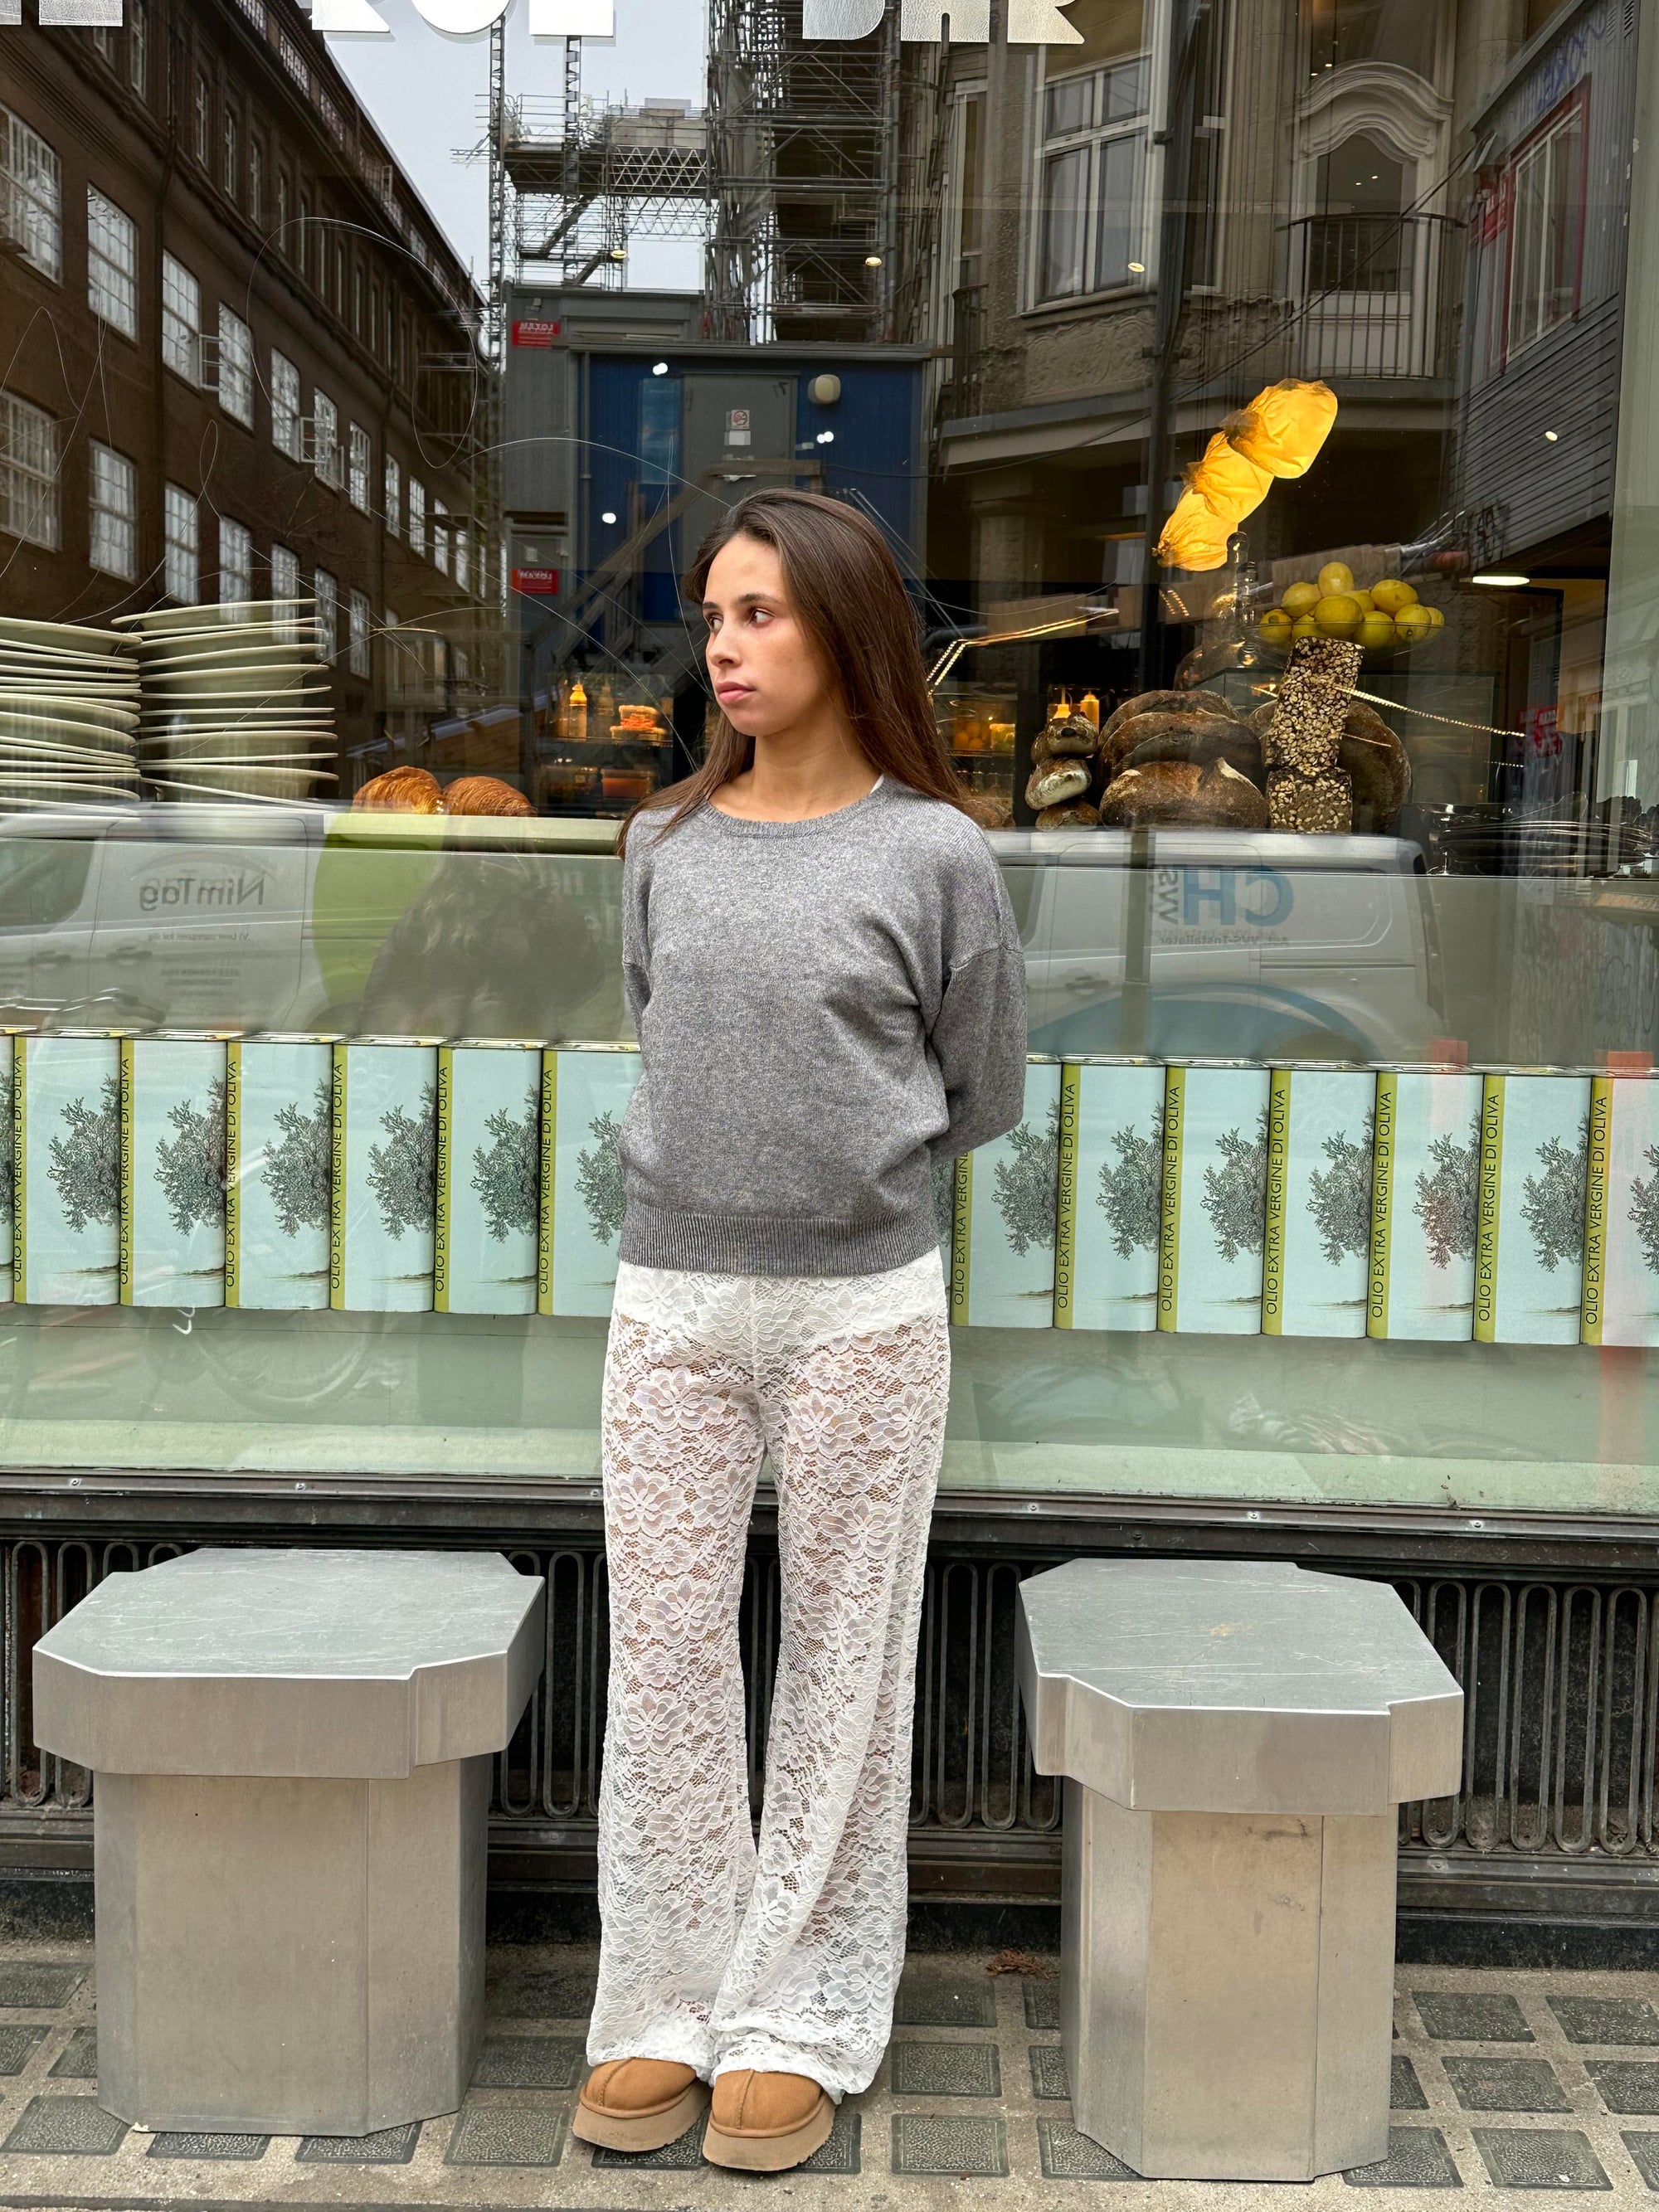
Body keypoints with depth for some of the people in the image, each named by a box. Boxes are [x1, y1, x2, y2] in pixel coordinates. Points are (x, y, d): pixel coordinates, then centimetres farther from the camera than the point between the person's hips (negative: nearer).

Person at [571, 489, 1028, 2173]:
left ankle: (801, 2019, 22)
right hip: (671, 1305, 3)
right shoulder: (664, 847, 5)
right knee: (662, 1658, 8)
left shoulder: (933, 854, -5)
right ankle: (663, 2005, 23)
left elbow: (983, 1099, 3)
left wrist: (847, 1173, 8)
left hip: (862, 1309, -3)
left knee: (840, 1666, 8)